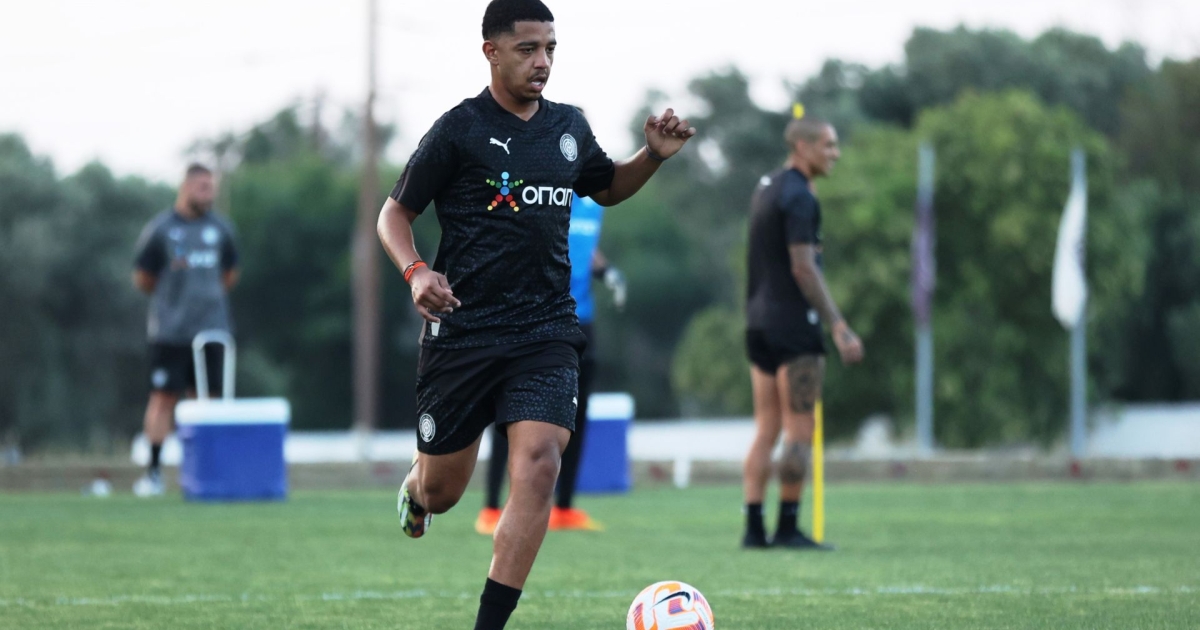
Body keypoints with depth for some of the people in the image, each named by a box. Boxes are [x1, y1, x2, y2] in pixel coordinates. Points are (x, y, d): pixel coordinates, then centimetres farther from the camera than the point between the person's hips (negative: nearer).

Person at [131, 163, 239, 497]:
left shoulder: (220, 228, 8)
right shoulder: (160, 229, -4)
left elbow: (229, 275, 20)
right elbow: (142, 280, 3)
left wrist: (206, 295, 9)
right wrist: (173, 295, 5)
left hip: (210, 328, 4)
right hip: (169, 330, -3)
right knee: (164, 396, -6)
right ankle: (154, 471, -2)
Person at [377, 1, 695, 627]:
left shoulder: (569, 126, 9)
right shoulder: (460, 129, -7)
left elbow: (607, 188, 28)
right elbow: (395, 212, 0)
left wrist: (654, 154, 10)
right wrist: (415, 271, -19)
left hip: (545, 332, 3)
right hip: (461, 331, -3)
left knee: (538, 464, -19)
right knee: (442, 491, 6)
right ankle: (414, 488, 48)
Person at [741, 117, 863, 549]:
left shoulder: (767, 187, 16)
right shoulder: (798, 197, -14)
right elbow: (804, 269, -19)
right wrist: (840, 329, -19)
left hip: (759, 322, 9)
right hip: (793, 326, -9)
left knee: (766, 429, 8)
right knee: (800, 432, -4)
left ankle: (754, 529, 5)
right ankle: (788, 529, -4)